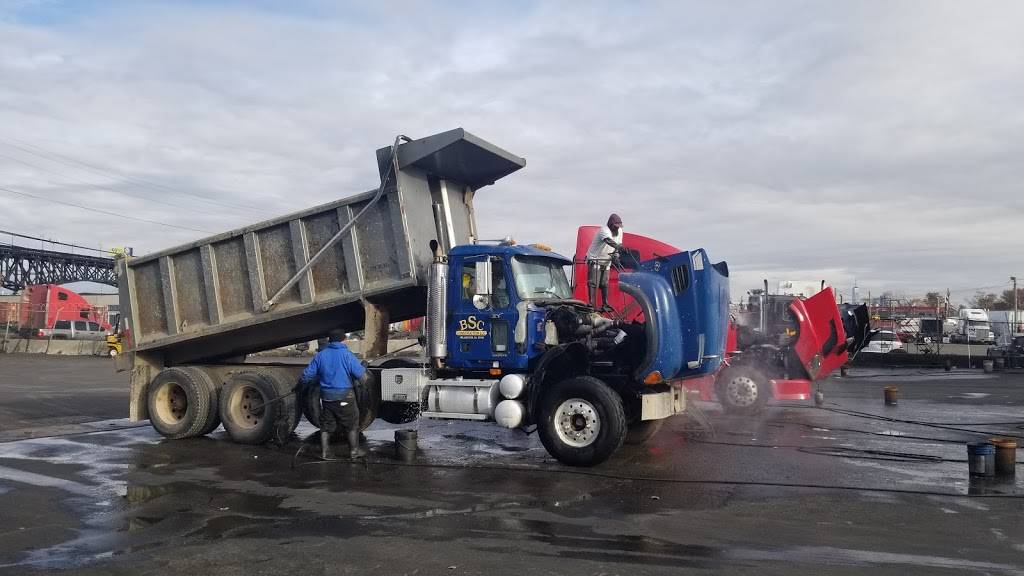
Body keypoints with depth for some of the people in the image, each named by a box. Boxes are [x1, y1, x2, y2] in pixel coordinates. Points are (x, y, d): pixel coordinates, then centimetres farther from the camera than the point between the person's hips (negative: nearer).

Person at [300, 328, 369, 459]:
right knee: (351, 425, 12)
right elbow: (362, 375, -12)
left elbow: (306, 376, 2)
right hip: (344, 396, -3)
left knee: (326, 426, 16)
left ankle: (324, 453, 19)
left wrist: (320, 377, 21)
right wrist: (366, 378, 10)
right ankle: (355, 451, 18)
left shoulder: (320, 355, 1)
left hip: (326, 396, 3)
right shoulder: (347, 355, -10)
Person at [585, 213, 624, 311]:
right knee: (593, 283, -13)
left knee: (605, 283, 9)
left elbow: (618, 244, 5)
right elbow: (609, 241, -44)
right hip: (595, 259, -7)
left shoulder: (619, 231, 1)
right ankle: (592, 305, -15)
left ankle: (605, 305, 14)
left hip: (606, 260, 7)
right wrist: (619, 246, -62)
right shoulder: (604, 230, -25)